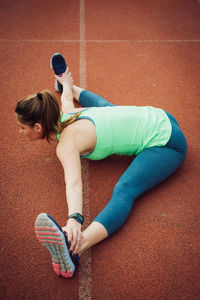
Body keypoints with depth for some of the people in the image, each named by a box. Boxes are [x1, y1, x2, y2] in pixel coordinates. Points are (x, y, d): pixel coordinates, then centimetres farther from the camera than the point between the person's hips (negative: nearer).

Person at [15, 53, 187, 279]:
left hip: (165, 142, -9)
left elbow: (73, 182, -42)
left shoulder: (66, 143, -24)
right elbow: (66, 97, 28)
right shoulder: (64, 114, 3)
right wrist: (67, 85, 49)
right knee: (102, 104, 35)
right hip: (156, 117, 9)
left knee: (124, 191, -35)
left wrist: (74, 218, -56)